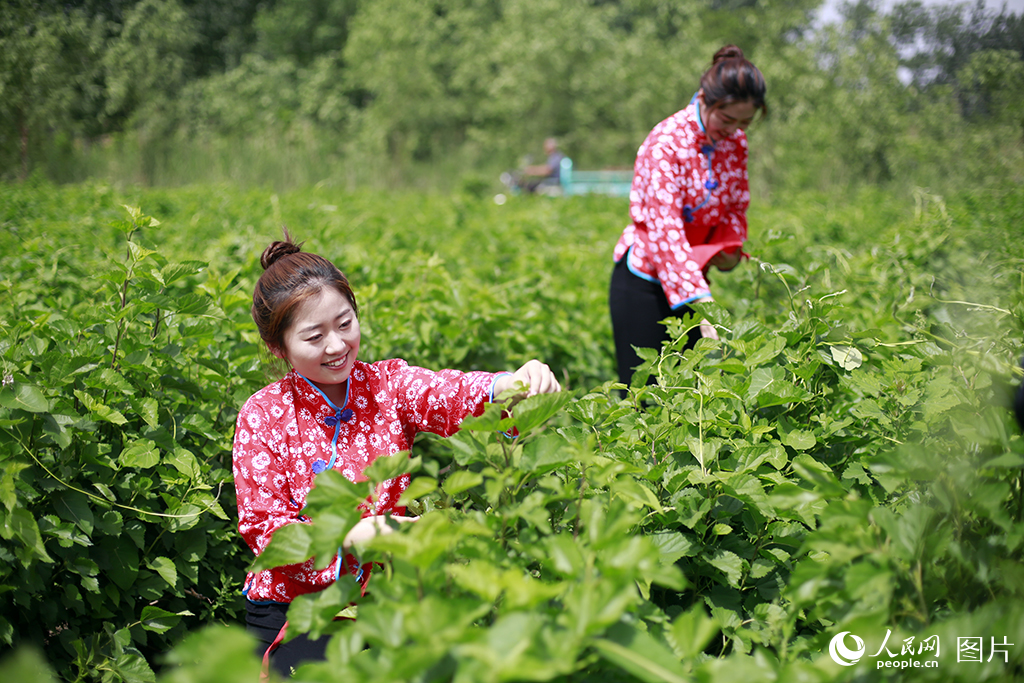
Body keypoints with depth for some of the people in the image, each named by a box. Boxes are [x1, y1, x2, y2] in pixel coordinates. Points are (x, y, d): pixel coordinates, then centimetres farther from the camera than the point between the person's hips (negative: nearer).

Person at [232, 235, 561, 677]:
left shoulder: (388, 385, 1)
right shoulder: (263, 416, -3)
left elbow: (451, 395, -19)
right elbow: (263, 525, -8)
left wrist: (513, 386, -43)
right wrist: (347, 534, -26)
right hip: (293, 607, -1)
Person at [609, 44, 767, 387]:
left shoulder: (735, 143, 0)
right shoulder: (667, 143, -22)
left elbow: (736, 207, 13)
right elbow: (664, 228, -30)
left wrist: (731, 247, -11)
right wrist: (704, 306, -38)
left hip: (690, 279, 7)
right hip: (643, 283, -6)